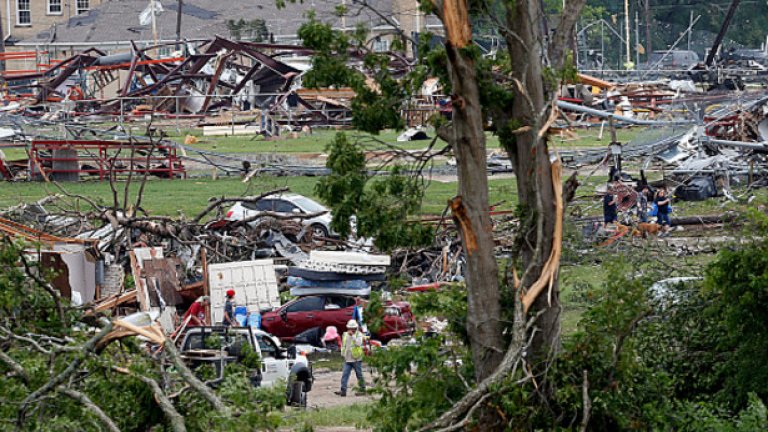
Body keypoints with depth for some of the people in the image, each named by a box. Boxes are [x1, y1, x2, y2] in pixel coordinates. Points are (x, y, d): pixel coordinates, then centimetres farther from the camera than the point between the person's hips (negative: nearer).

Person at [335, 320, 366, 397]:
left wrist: (352, 335, -24)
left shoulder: (359, 334, -4)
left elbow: (358, 343, -23)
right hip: (347, 359, 5)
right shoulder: (345, 335, 12)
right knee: (344, 375, -5)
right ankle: (343, 390, -7)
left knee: (359, 375, 5)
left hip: (356, 359, -5)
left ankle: (362, 390, 15)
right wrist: (343, 354, 16)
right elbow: (343, 345, 24)